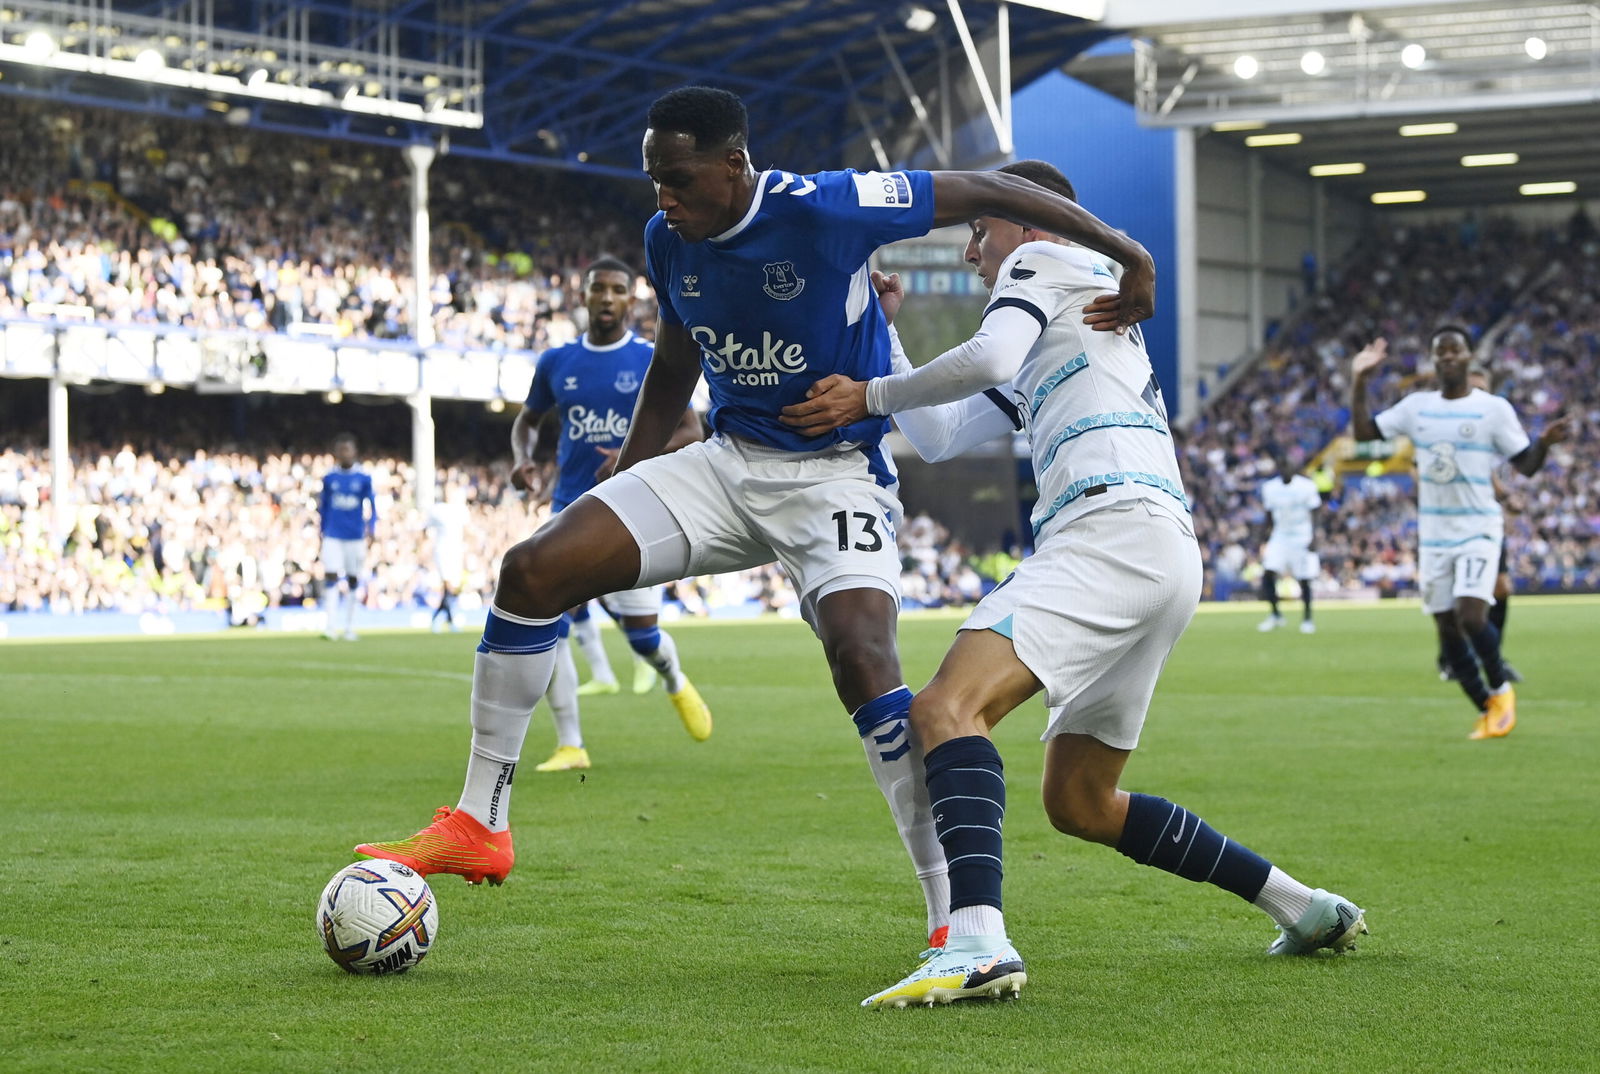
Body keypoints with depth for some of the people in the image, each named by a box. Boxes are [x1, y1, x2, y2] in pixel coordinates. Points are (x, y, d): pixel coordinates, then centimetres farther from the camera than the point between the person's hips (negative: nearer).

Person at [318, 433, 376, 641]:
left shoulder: (363, 479, 1)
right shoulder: (329, 479, 4)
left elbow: (372, 506, 3)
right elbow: (323, 507, 13)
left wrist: (370, 528, -9)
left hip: (355, 537, 0)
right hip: (332, 536, 0)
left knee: (353, 580, 7)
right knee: (331, 576, -12)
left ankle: (350, 627, 17)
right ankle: (332, 626, -15)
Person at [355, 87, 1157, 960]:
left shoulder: (826, 208, -19)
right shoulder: (668, 241, 0)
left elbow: (988, 192, -11)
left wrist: (1126, 255, -10)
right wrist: (614, 493, 20)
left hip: (836, 477, -6)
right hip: (727, 463, 6)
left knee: (862, 657, -31)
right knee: (532, 570, -9)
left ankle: (957, 916, -23)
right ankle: (477, 828, 2)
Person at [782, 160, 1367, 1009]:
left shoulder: (1046, 260, 10)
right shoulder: (1038, 360, 36)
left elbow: (986, 357, -10)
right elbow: (940, 439, 35)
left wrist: (869, 395, 0)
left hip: (1115, 526, -10)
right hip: (1165, 560, 10)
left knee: (946, 708, -26)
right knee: (1078, 802, 19)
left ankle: (976, 945, -47)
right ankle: (1302, 906, 22)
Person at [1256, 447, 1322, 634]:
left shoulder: (1306, 486, -8)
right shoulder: (1269, 488, 2)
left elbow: (1315, 513, -5)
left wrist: (1313, 539, -14)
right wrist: (1264, 541, 8)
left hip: (1302, 538, -3)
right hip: (1279, 537, 3)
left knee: (1304, 580, -2)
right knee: (1267, 573, -11)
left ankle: (1307, 619, 14)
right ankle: (1275, 614, 5)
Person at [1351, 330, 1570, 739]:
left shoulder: (1493, 409, -5)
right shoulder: (1416, 406, 6)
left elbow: (1526, 466, -4)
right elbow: (1363, 431, 11)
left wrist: (1544, 443, -25)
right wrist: (1359, 381, 2)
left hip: (1478, 531, -4)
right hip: (1433, 535, 5)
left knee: (1471, 616, -20)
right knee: (1446, 628, 4)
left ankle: (1500, 689, 7)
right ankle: (1487, 712, 18)